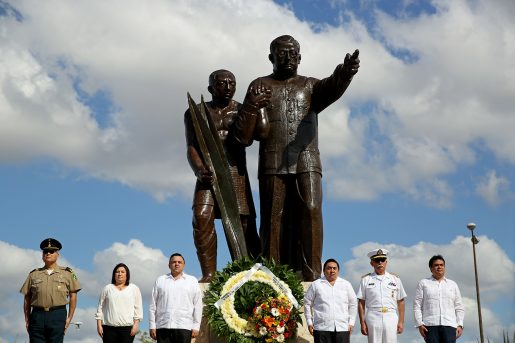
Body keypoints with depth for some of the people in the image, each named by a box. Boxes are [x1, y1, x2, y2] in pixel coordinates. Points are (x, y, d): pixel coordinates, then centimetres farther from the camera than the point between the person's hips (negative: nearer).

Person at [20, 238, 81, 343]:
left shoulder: (67, 273, 10)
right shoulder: (34, 274, 14)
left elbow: (73, 296, 7)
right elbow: (27, 298, 14)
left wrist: (69, 318, 1)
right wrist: (27, 319, 8)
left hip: (58, 315, -2)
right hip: (37, 315, 2)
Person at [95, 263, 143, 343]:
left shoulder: (134, 288, 10)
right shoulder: (107, 288, 12)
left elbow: (138, 308, 5)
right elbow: (100, 307, 11)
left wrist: (136, 324, -5)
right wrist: (99, 325, 3)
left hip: (127, 328, -1)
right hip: (109, 328, 1)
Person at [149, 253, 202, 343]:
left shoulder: (192, 281, 9)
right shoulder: (160, 280, 12)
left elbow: (197, 305, 6)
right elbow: (153, 305, 10)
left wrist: (196, 326, 0)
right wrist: (152, 326, 4)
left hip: (184, 326, -1)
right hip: (163, 326, 1)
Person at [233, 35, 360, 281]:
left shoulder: (310, 85, 16)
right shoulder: (259, 86, 15)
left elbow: (331, 89, -10)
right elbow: (242, 136, 8)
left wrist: (344, 74, -34)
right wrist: (252, 106, -11)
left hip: (307, 162, 0)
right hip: (272, 165, 0)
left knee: (311, 212, -15)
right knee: (274, 220, -5)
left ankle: (310, 277, -18)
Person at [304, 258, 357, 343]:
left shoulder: (346, 284, 10)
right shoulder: (316, 285, 6)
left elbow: (353, 304, 14)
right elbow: (307, 303, 10)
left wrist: (351, 322, 8)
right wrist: (309, 323, 6)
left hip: (342, 328, 1)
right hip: (322, 328, -1)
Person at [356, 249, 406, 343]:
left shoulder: (395, 279, 12)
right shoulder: (366, 279, 8)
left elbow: (400, 302, 10)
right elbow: (361, 303, 6)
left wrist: (401, 322, 3)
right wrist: (362, 323, -1)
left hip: (391, 318, 1)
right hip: (373, 318, -1)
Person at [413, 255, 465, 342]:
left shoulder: (453, 285, 21)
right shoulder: (423, 283, 14)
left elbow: (459, 307, 17)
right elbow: (417, 305, 7)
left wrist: (460, 325, 5)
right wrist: (419, 324, -4)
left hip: (449, 325, 2)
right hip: (430, 325, -1)